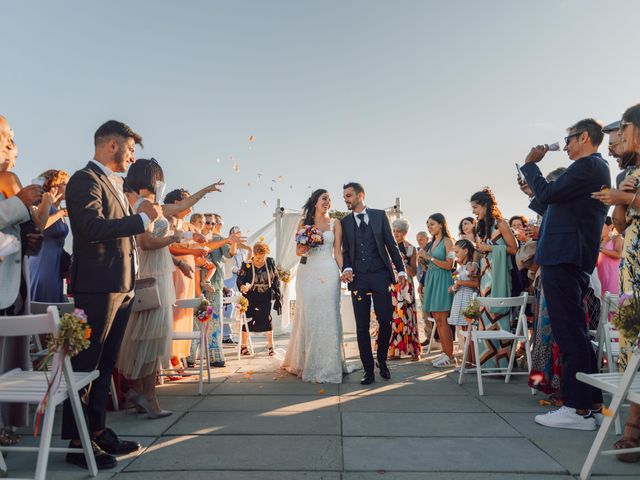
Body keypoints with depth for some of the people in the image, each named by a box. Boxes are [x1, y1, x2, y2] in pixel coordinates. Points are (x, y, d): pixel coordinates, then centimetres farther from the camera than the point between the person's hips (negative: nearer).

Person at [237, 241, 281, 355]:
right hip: (251, 296, -1)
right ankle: (243, 345, 18)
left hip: (266, 296, 1)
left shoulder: (270, 262, -2)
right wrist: (242, 287, -34)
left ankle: (270, 345, 8)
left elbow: (276, 278, 6)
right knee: (248, 318, 3)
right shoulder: (247, 265, -10)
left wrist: (276, 292, 3)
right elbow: (240, 279, -12)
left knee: (267, 318, -5)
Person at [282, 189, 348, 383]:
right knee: (307, 316, 2)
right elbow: (298, 250, 13)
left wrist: (344, 270, -7)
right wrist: (303, 248, -10)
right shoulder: (304, 223, 12)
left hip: (328, 273, -1)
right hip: (307, 272, 1)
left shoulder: (335, 223, 10)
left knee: (327, 316, -3)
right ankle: (306, 363, 16)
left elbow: (337, 252, 6)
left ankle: (327, 367, 5)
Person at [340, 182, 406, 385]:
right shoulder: (345, 222, 10)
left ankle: (382, 361, 20)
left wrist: (401, 270, 2)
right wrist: (346, 268, -8)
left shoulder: (379, 215, 7)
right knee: (362, 326, 1)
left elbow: (391, 244, 7)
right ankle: (368, 370, 11)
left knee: (385, 320, -5)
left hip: (380, 275, -1)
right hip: (357, 278, 1)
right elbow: (346, 250, 12)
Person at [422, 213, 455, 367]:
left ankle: (450, 355, -1)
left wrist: (431, 258, -12)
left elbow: (449, 265, -12)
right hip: (431, 279, 7)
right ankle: (445, 352, 14)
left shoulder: (447, 241, -5)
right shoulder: (432, 242, 15)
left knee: (442, 319, -8)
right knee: (437, 319, 7)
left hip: (442, 281, -7)